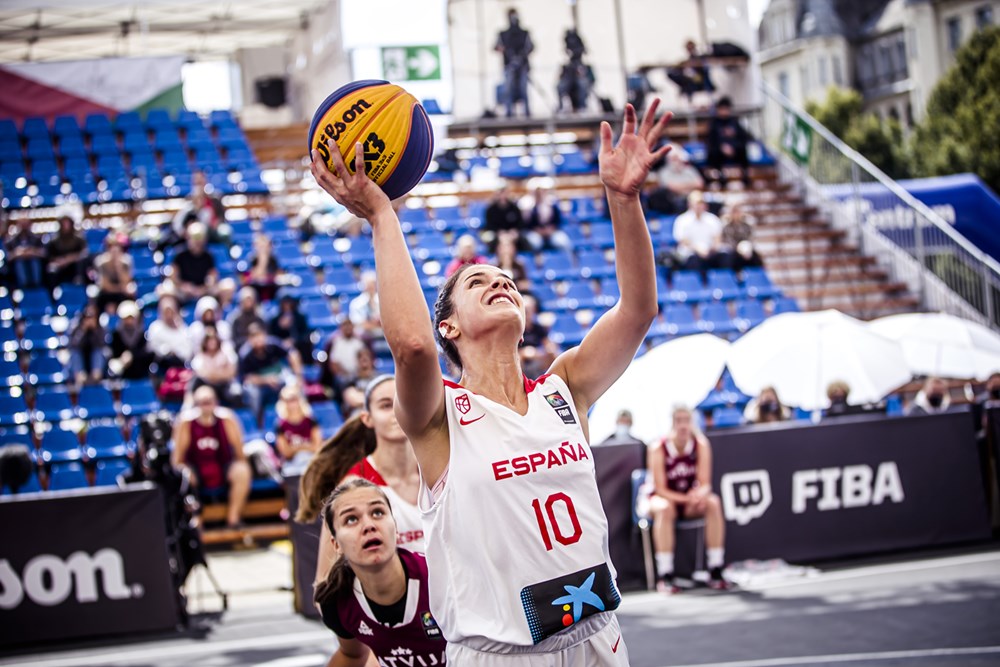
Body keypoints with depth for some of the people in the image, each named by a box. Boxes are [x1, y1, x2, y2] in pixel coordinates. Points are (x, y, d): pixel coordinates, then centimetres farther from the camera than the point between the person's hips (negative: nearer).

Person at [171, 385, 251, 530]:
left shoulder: (226, 418, -13)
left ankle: (233, 517, -14)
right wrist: (183, 470, -27)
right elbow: (177, 459, -10)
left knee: (242, 471, -28)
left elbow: (240, 453, -5)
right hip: (196, 470, -1)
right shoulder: (186, 421, -14)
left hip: (224, 467, 1)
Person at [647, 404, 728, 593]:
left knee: (713, 503, -27)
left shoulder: (701, 446, -11)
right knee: (664, 508, -37)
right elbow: (660, 489, -19)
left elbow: (705, 484, -14)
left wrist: (699, 495, -38)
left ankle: (715, 572, -23)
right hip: (663, 498, -3)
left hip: (691, 499, 3)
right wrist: (686, 498, -34)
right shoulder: (658, 450, -19)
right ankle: (664, 576, -37)